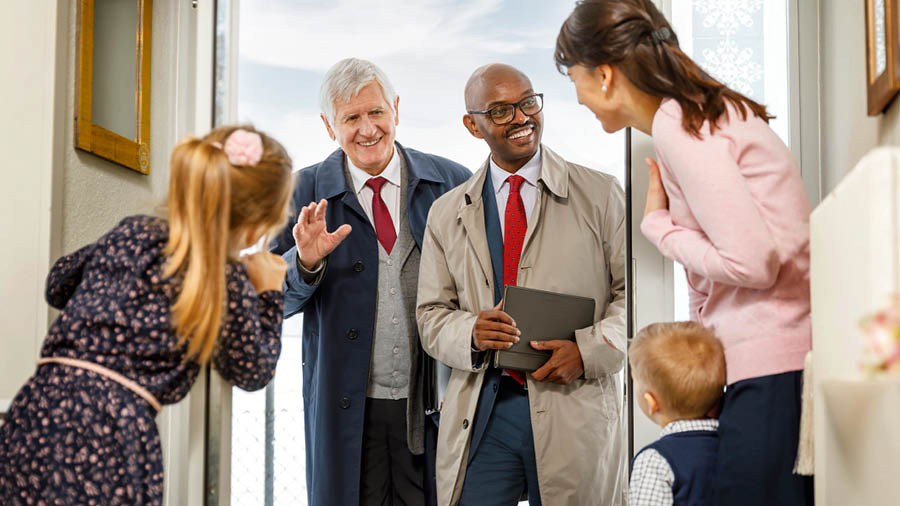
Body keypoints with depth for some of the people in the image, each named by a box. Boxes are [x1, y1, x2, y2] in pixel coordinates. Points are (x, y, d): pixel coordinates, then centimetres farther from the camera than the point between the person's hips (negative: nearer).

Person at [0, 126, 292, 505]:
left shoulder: (131, 233, 11)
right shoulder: (231, 285, 0)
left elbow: (59, 286, 27)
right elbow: (252, 371, 16)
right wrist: (269, 292, 26)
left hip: (42, 407, 5)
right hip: (112, 438, -5)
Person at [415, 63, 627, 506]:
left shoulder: (601, 196, 4)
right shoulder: (447, 213, 11)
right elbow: (431, 316, 11)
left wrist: (588, 351, -12)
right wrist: (471, 333, -11)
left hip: (574, 411, -1)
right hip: (479, 415, 1)